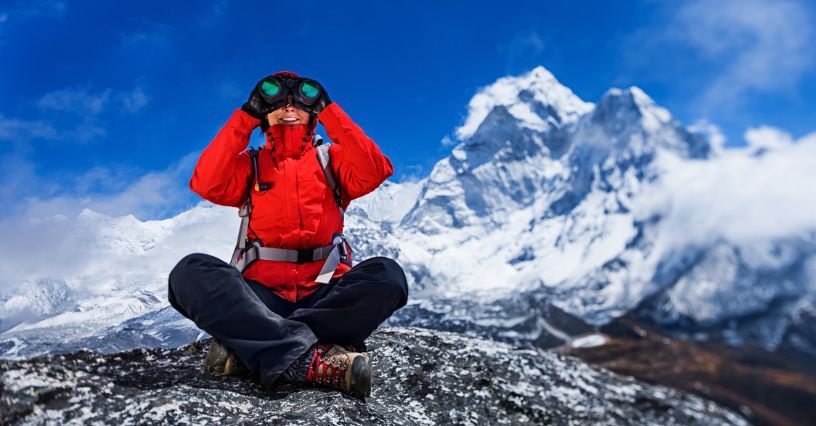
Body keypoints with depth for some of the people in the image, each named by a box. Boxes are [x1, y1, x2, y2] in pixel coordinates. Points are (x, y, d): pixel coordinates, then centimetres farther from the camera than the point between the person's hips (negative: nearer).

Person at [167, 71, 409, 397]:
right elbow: (207, 184, -4)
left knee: (386, 274, -28)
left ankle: (248, 348, -30)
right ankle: (316, 361, -38)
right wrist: (246, 116, 1)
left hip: (325, 292, 0)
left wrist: (328, 111, 0)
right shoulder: (249, 163, 18)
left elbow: (374, 172, -5)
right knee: (192, 271, -26)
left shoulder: (332, 158, 16)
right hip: (260, 295, 1)